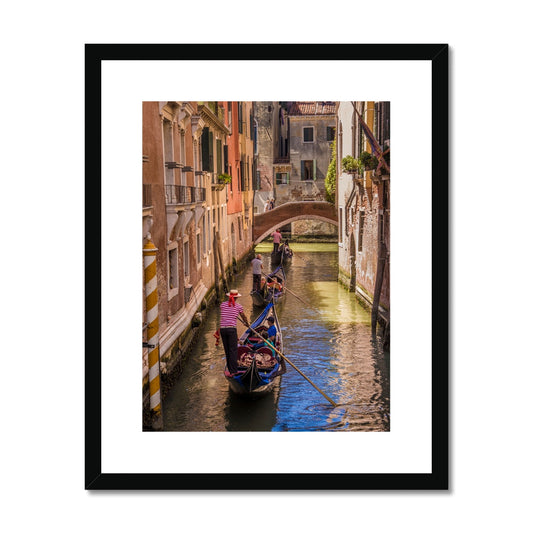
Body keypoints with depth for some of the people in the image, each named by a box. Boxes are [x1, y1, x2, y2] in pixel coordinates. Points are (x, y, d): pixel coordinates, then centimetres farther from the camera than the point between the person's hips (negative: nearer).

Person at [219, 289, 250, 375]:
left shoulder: (222, 304, 7)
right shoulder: (239, 306, 1)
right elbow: (244, 317, 18)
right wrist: (247, 324, 38)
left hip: (222, 329, 3)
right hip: (232, 329, -3)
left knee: (227, 350, 12)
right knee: (233, 350, -1)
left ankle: (230, 369, 18)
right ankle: (233, 371, -6)